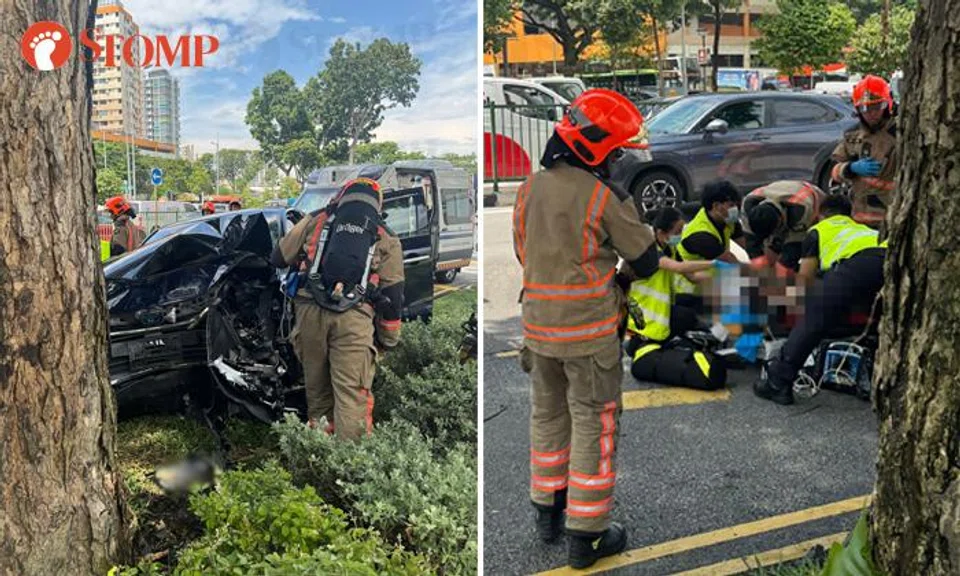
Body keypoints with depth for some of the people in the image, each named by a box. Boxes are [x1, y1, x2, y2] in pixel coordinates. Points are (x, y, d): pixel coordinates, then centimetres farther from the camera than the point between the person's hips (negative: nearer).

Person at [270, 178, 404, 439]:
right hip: (354, 318, -1)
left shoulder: (316, 221, 20)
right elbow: (393, 294, 14)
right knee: (351, 395, -5)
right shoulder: (386, 238, 18)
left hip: (310, 310, 2)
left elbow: (278, 258, 27)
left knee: (316, 387, 15)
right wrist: (388, 340, 22)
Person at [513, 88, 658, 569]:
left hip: (538, 326, 6)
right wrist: (621, 271, 13)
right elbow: (646, 261, -7)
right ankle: (586, 536, 14)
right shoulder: (605, 196, -16)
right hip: (589, 332, -6)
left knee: (547, 417, 20)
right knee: (592, 426, 5)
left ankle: (547, 512, 34)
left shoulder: (529, 189, 3)